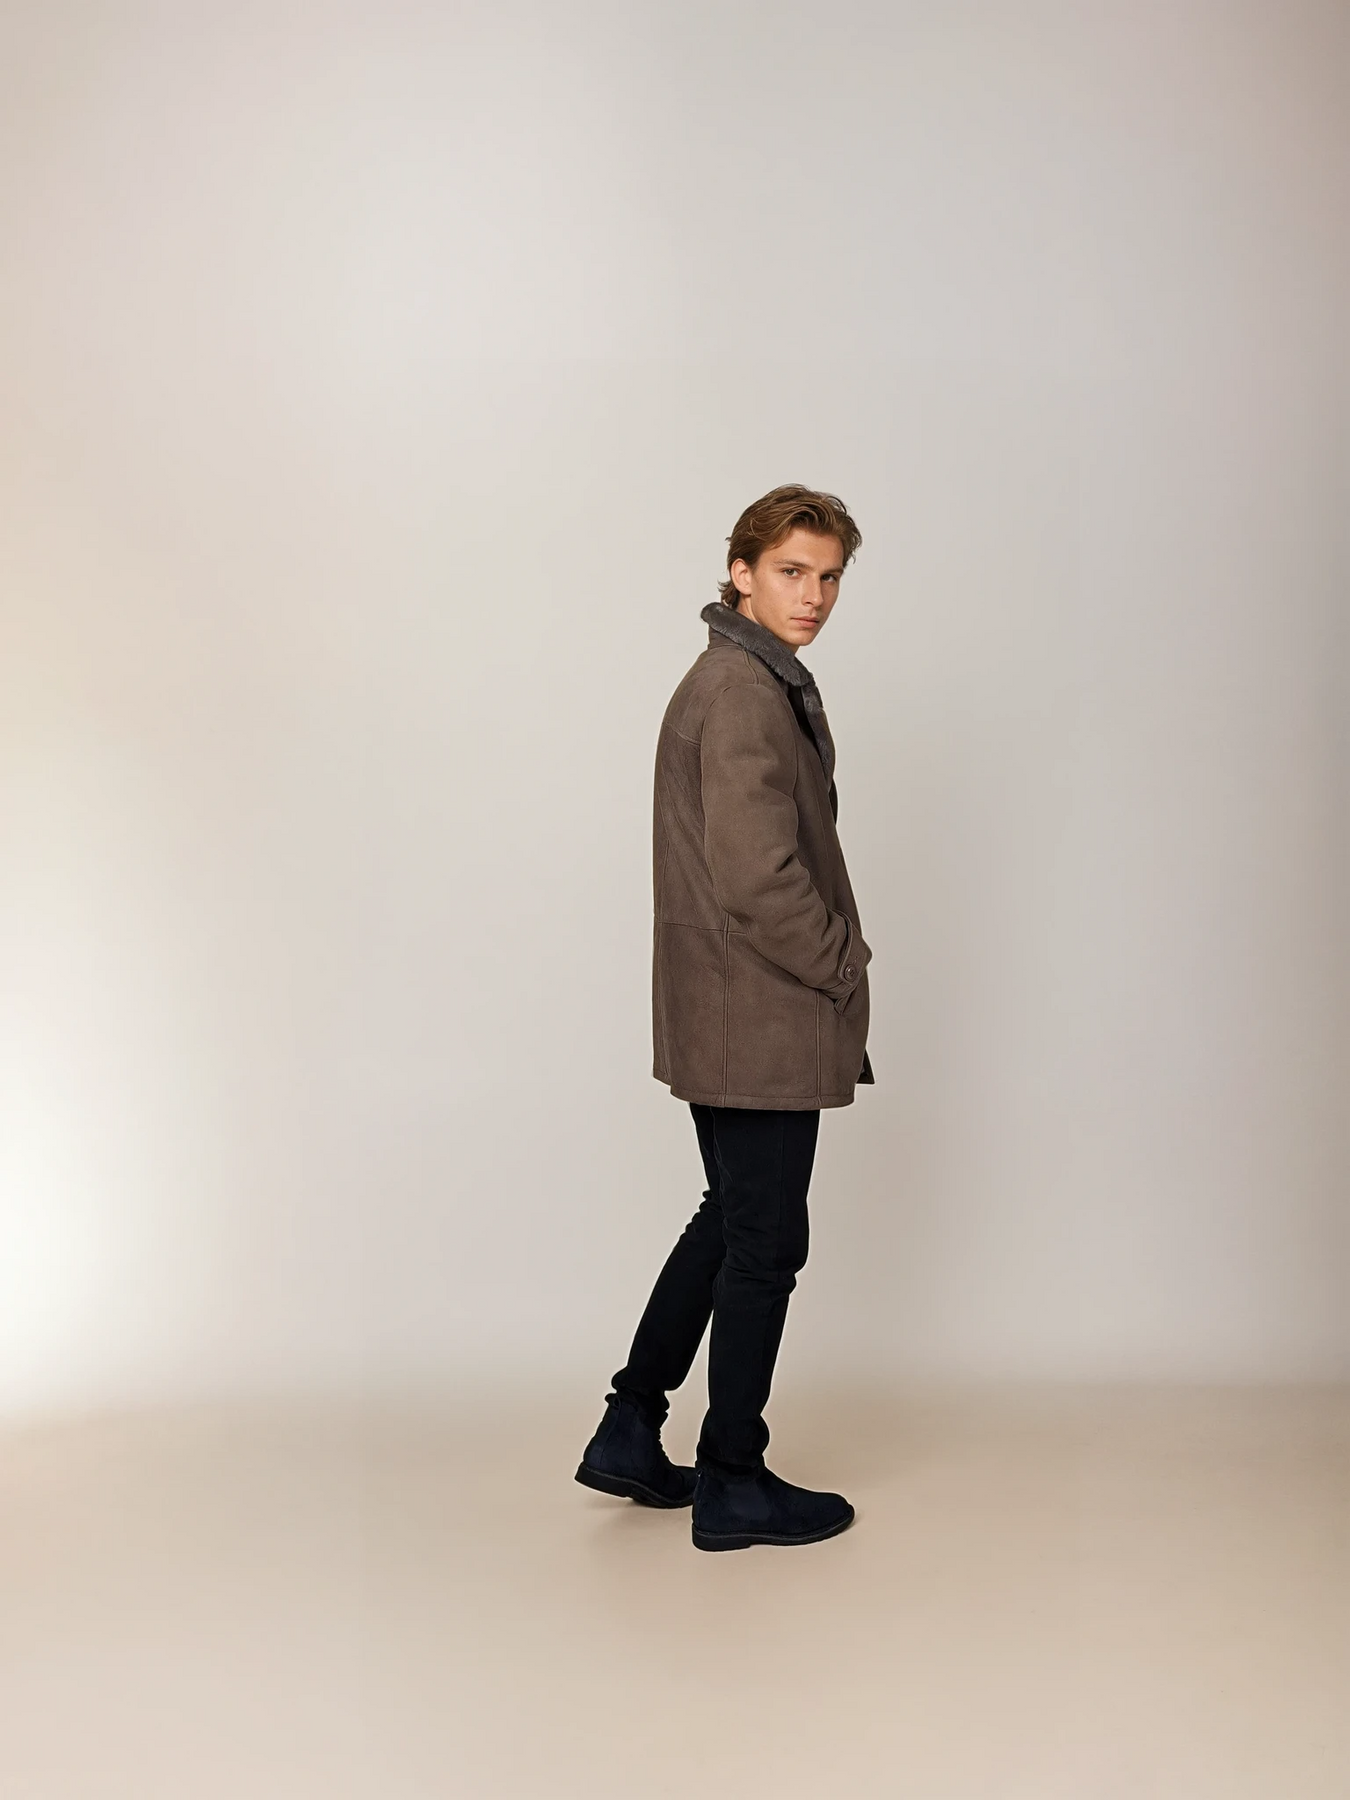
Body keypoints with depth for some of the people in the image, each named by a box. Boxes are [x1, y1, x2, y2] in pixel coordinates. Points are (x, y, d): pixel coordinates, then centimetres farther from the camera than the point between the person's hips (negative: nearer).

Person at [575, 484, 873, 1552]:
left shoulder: (740, 681, 16)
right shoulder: (748, 693, -18)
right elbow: (759, 880, -25)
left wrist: (833, 963, 14)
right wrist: (843, 968, -11)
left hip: (719, 1015, 10)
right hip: (763, 1022, -10)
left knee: (732, 1219, 20)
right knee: (767, 1241, 2)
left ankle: (632, 1432, 29)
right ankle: (734, 1484, 16)